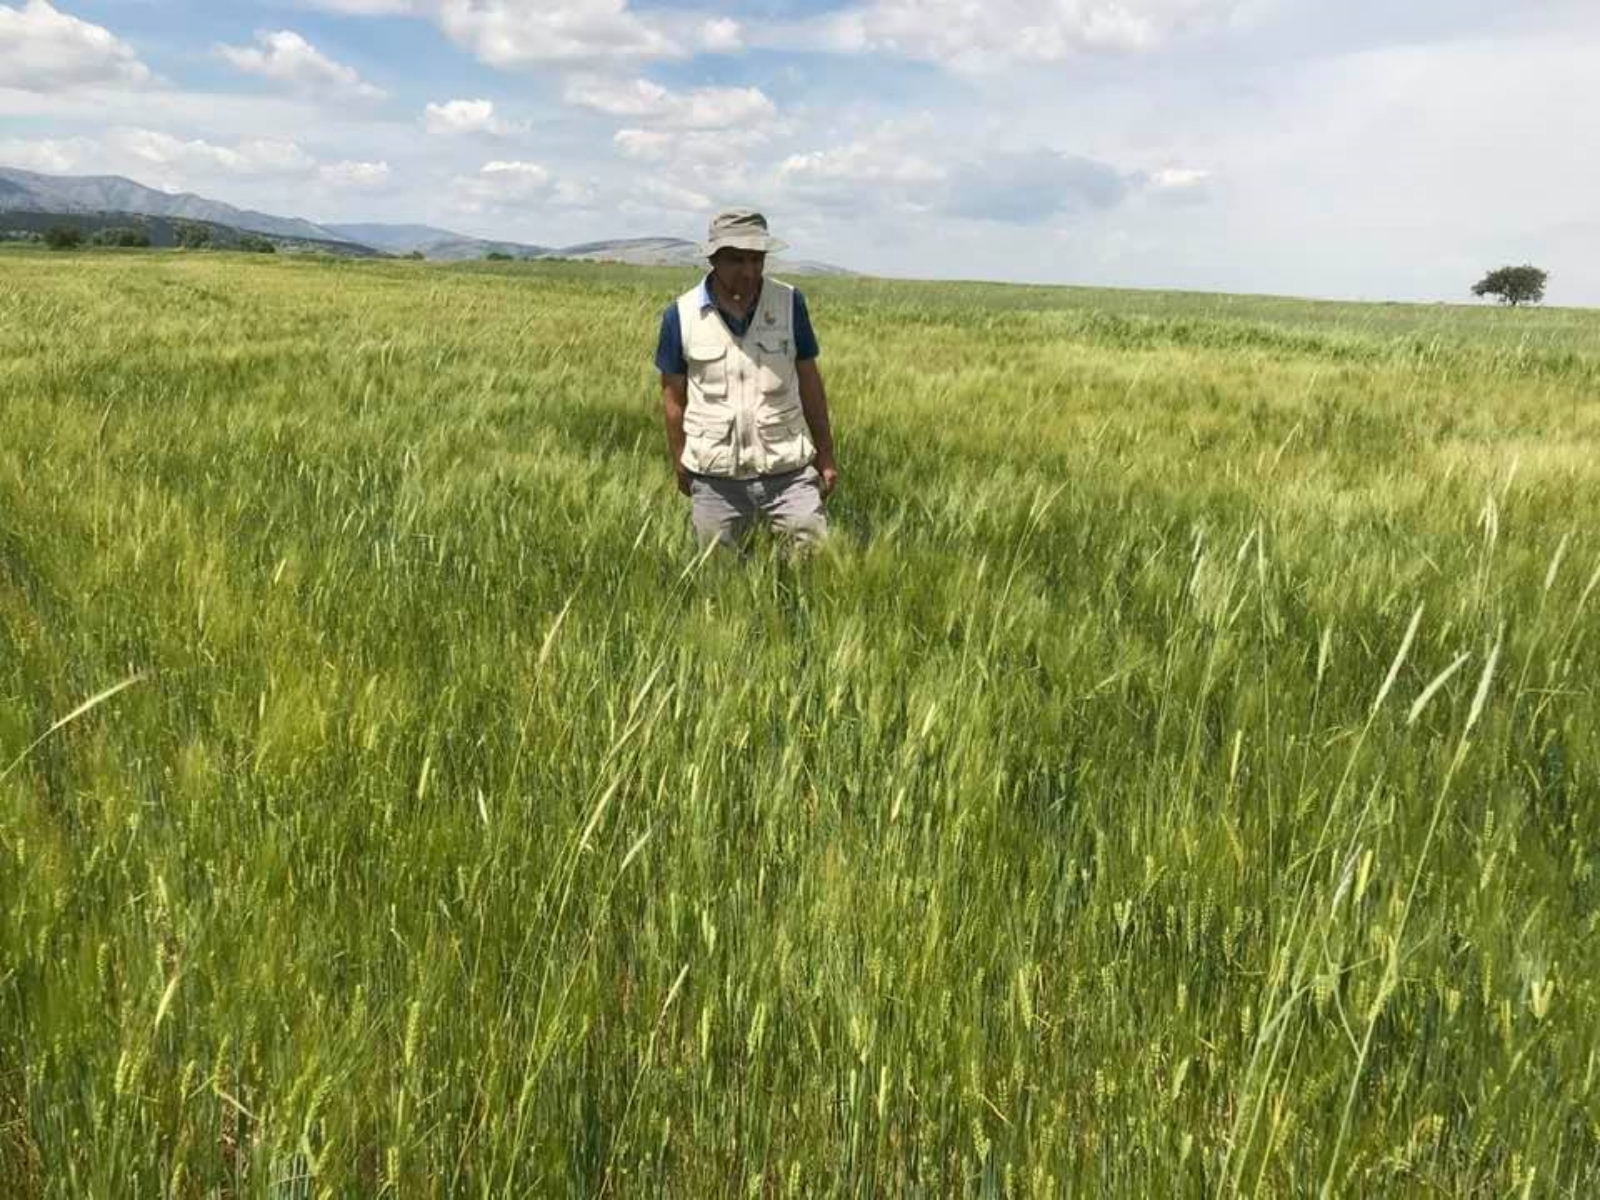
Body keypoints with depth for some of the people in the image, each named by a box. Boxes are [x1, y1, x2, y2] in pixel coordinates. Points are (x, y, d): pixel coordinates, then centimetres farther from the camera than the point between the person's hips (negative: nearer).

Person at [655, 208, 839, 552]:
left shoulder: (789, 302, 0)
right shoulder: (681, 315, -3)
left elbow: (808, 379, 7)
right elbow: (674, 394, 5)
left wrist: (826, 455, 7)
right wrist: (679, 466, 5)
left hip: (788, 469, 1)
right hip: (715, 476, 0)